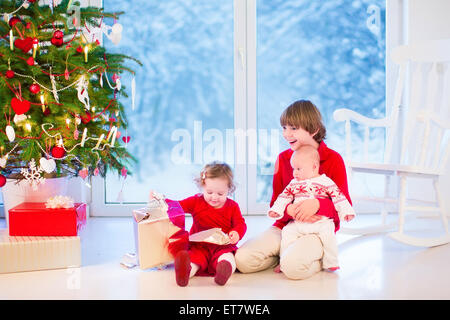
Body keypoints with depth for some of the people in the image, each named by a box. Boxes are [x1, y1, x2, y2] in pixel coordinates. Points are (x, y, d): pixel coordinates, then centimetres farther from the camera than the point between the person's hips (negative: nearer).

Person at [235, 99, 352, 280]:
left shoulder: (333, 159, -5)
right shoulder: (283, 158, 9)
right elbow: (275, 202, 8)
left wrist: (317, 204, -28)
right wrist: (290, 210, -18)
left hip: (318, 230, -4)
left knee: (293, 268, -34)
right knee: (243, 260, -17)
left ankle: (318, 258, 0)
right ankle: (287, 254, 7)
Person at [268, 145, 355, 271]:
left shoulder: (326, 182, 3)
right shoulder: (294, 184, 14)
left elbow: (338, 197, 1)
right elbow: (284, 197, 13)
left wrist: (346, 212, -9)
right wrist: (276, 210, -1)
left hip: (321, 221, -3)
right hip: (298, 222, 3)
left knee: (327, 233, -27)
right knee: (287, 232, -17)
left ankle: (330, 262, -11)